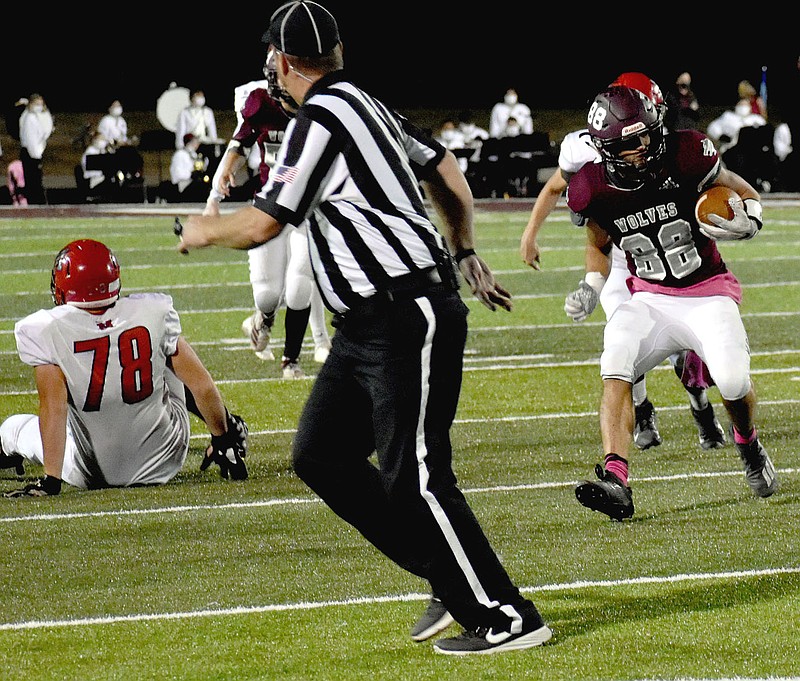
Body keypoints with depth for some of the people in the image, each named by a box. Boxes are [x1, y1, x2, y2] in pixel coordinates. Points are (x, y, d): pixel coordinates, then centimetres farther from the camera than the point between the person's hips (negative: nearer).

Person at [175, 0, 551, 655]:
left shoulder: (319, 118, -14)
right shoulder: (367, 106, 14)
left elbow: (261, 225, -11)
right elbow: (449, 176, 24)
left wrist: (205, 231, 9)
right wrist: (466, 254, 32)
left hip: (410, 318, -10)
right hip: (368, 324, 10)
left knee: (415, 479, -8)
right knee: (320, 456, 10)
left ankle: (507, 618, -1)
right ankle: (452, 580, 14)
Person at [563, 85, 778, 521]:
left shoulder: (685, 156, -16)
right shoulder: (594, 189, -8)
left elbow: (745, 195, 0)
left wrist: (746, 223, -22)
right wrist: (590, 289, -2)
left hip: (707, 293, -2)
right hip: (651, 300, 2)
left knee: (733, 381, -22)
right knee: (615, 365, -26)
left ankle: (748, 446, 14)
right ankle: (615, 482, -33)